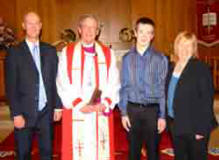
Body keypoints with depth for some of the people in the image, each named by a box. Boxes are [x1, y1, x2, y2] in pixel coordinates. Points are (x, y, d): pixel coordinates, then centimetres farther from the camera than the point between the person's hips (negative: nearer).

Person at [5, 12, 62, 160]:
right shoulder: (14, 52, -3)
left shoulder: (50, 51, 6)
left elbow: (56, 80, 8)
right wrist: (16, 114, -9)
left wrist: (58, 106, 4)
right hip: (25, 114, -2)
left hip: (46, 112, 2)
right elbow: (11, 86, -5)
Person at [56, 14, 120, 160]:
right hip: (76, 114, -1)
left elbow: (114, 83, 5)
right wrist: (79, 105, -12)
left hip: (101, 114, 2)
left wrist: (105, 103, -11)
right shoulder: (67, 53, 3)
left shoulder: (108, 54, 8)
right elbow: (63, 84, -2)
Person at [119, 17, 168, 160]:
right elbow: (124, 87, 5)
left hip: (152, 110, -2)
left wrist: (162, 116, -5)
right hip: (132, 110, 2)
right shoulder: (127, 58, 2)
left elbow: (163, 89, -3)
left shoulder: (160, 59, -4)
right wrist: (123, 113, 1)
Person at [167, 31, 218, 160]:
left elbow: (207, 100, -13)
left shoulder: (201, 68, -10)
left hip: (195, 129, -6)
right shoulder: (172, 67, 8)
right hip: (177, 127, 6)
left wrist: (202, 129, -17)